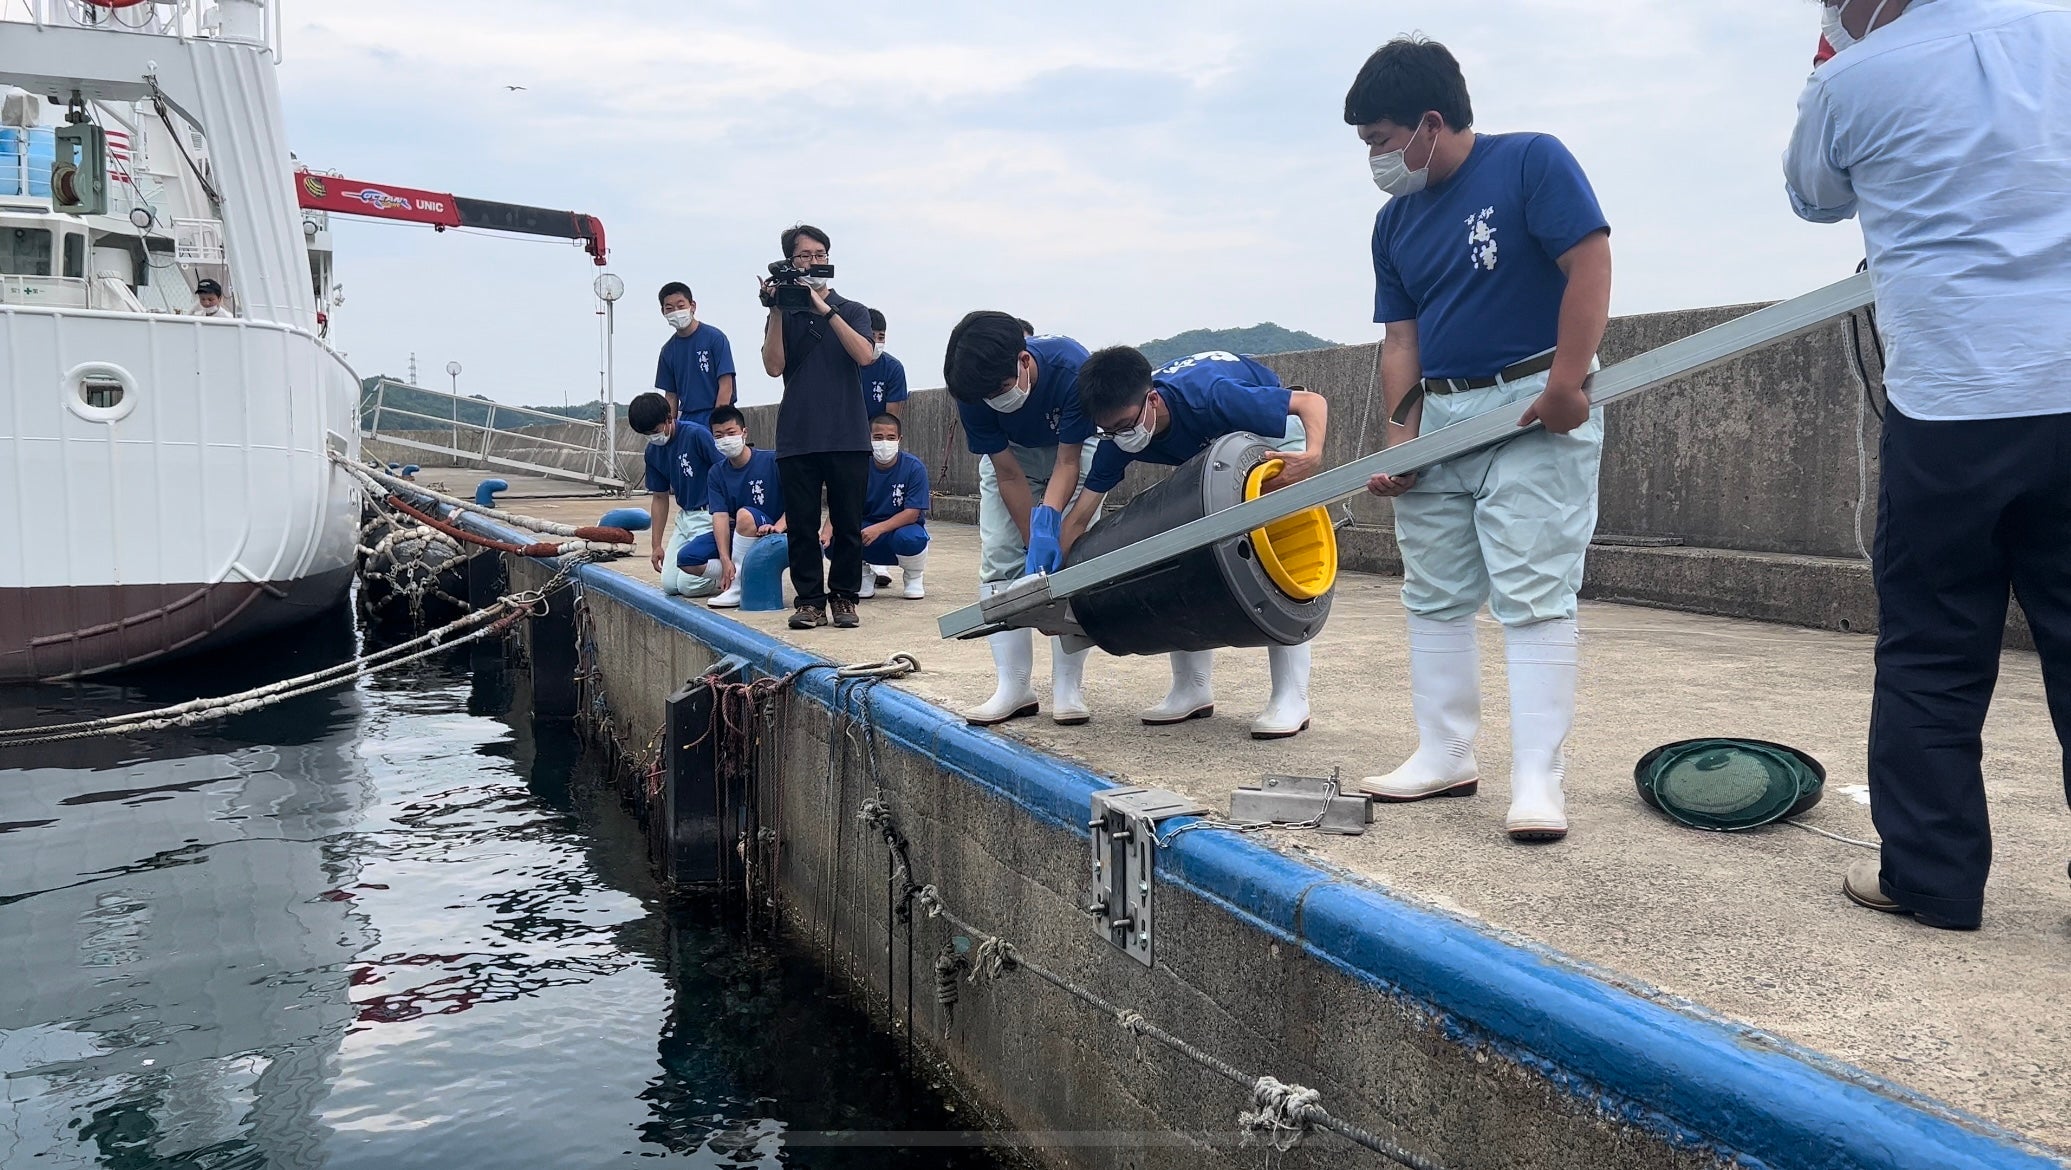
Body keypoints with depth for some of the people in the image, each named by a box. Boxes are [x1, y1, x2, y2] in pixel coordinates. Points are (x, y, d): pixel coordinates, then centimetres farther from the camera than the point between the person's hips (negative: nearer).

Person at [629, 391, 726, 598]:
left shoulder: (697, 435, -17)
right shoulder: (653, 452, 6)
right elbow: (660, 498, 15)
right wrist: (656, 545, 15)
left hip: (710, 517, -8)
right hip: (685, 517, 8)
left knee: (688, 585, -16)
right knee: (669, 584, 0)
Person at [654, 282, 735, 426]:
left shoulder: (714, 337, -5)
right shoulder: (668, 350, 10)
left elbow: (726, 387, -9)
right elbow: (671, 395, 15)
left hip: (716, 420, -5)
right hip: (687, 420, 5)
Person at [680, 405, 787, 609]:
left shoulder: (771, 461, -12)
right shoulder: (717, 474, 2)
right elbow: (720, 516, -9)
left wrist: (779, 526, -32)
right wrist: (725, 560, -23)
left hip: (771, 537, -5)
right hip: (735, 535, 5)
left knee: (745, 514, -37)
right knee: (686, 559, -12)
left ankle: (738, 587, -24)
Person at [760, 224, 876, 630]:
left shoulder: (852, 312, 10)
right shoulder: (784, 317, 12)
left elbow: (865, 355, -9)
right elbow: (774, 366, -2)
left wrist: (825, 310, -13)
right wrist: (777, 310, -7)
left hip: (848, 436, -1)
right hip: (796, 439, 1)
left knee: (848, 523, 1)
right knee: (802, 524, 1)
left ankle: (844, 596, 11)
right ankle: (809, 600, 8)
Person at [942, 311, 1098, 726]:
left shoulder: (1071, 368, -39)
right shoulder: (971, 389, -30)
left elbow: (1068, 462, -30)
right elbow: (1008, 474, -22)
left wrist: (1047, 522, -43)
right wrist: (1035, 543, -26)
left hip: (1072, 448, -2)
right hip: (1009, 454, 2)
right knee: (1000, 562, -8)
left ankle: (1068, 688, -9)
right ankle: (1014, 688, -4)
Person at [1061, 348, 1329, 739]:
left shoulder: (1210, 395, -41)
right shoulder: (1118, 438, -25)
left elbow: (1312, 401, -35)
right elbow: (1080, 515, -19)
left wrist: (1313, 456, -54)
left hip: (1272, 432, -5)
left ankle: (1292, 697, -15)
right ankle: (1193, 690, 2)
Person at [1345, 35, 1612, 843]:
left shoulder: (1531, 162, -8)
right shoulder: (1394, 223, 10)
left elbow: (1589, 263, -15)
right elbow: (1401, 337, 8)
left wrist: (1566, 383, -20)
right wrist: (1401, 432, -3)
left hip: (1533, 411, -7)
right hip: (1437, 418, 7)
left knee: (1533, 597, -9)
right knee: (1434, 597, 10)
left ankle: (1538, 777, -6)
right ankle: (1446, 754, 21)